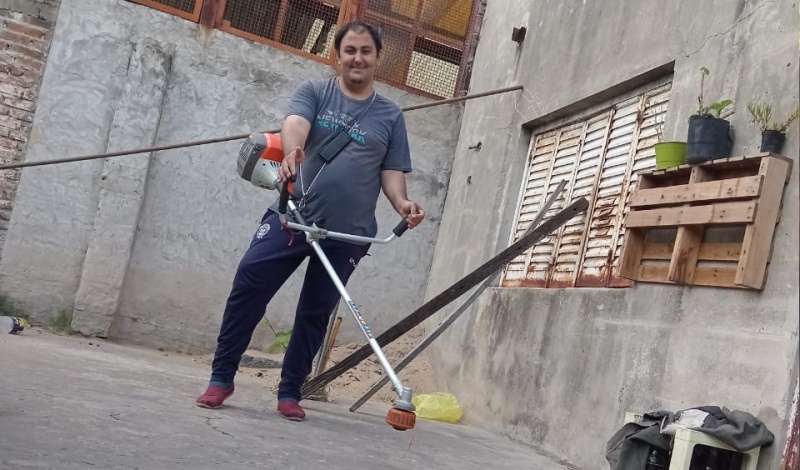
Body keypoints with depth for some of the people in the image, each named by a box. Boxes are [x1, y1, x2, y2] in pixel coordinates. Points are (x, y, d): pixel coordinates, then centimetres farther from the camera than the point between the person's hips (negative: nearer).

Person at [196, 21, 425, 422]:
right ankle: (221, 377, 3)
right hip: (291, 217, -1)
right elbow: (294, 124, -15)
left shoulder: (390, 116, 10)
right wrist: (292, 152, -39)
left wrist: (402, 203, -15)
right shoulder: (314, 92, 5)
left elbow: (392, 172, 7)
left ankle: (290, 393, 19)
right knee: (247, 288, -10)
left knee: (315, 314, 7)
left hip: (346, 234, 1)